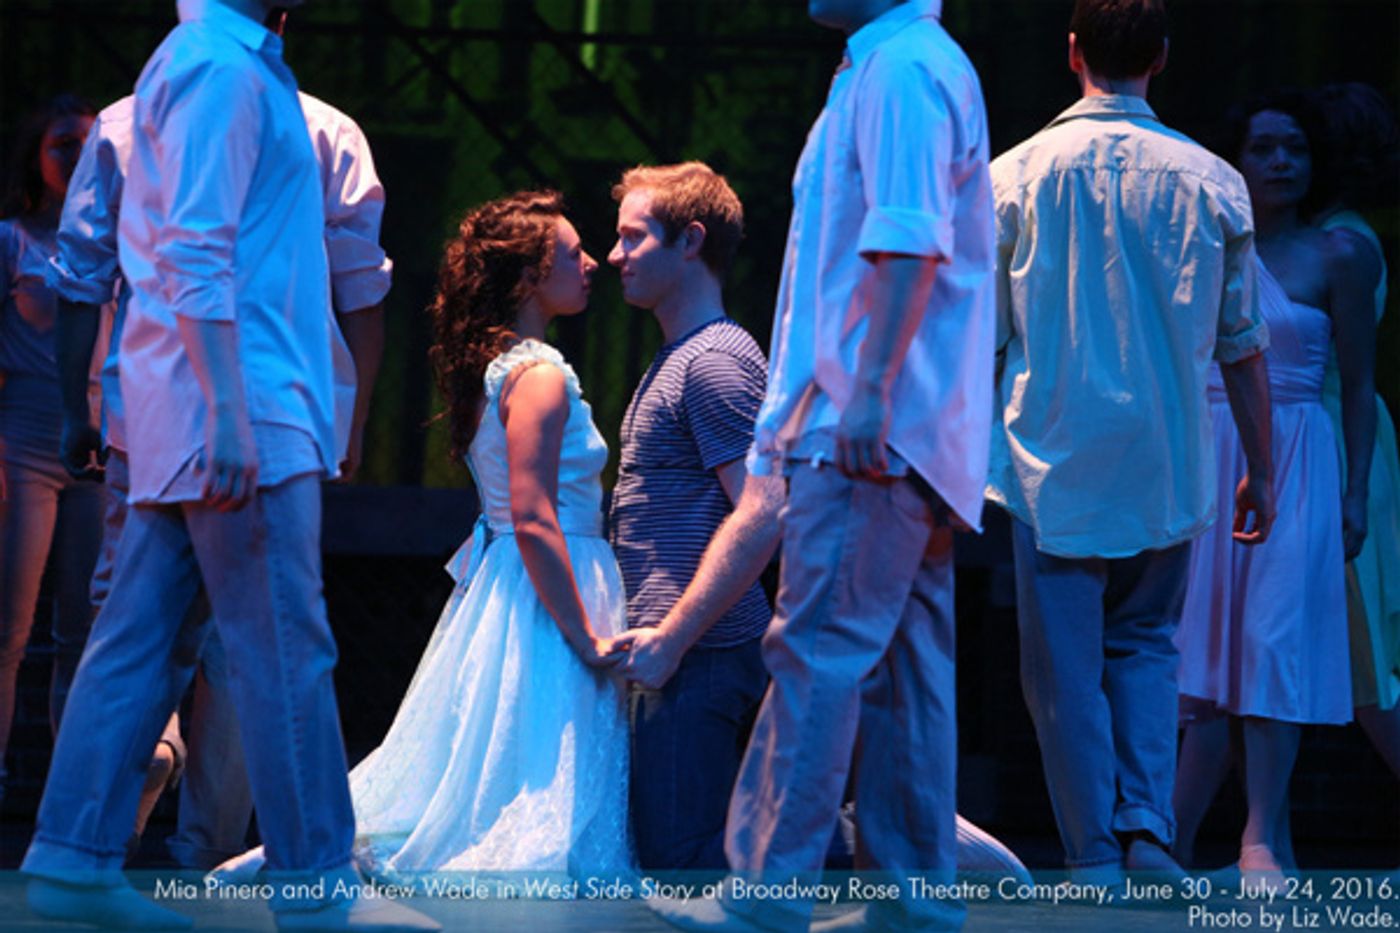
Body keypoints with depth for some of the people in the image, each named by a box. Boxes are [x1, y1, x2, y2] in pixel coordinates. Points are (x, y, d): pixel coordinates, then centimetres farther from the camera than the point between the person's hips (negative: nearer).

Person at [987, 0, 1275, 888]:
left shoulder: (1016, 175, -4)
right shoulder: (1211, 183, -2)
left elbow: (983, 340, 0)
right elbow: (1244, 347, 3)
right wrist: (1260, 472, 13)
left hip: (1053, 465, -2)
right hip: (1168, 470, 2)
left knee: (1065, 671, 5)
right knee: (1146, 646, 18)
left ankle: (1096, 862, 5)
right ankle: (1148, 830, 1)